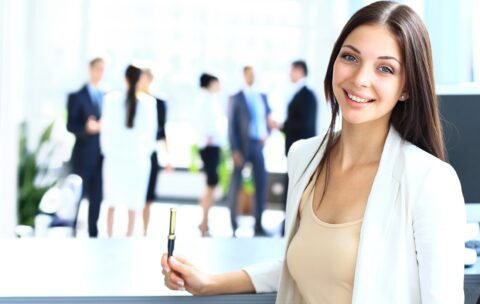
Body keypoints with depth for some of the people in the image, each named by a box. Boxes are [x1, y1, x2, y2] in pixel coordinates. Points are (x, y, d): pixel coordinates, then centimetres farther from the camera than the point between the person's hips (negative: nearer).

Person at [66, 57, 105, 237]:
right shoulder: (76, 97, -2)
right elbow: (70, 126, -9)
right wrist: (87, 128, -25)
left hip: (101, 156, 4)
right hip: (83, 156, -4)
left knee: (97, 198, 7)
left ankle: (93, 234, 15)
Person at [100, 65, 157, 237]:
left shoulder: (111, 99, -6)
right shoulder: (148, 101, -6)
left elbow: (106, 128, -1)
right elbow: (150, 131, 0)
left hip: (114, 155, 1)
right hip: (138, 156, -1)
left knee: (112, 200, 12)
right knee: (134, 200, 7)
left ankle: (110, 236, 15)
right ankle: (129, 236, 9)